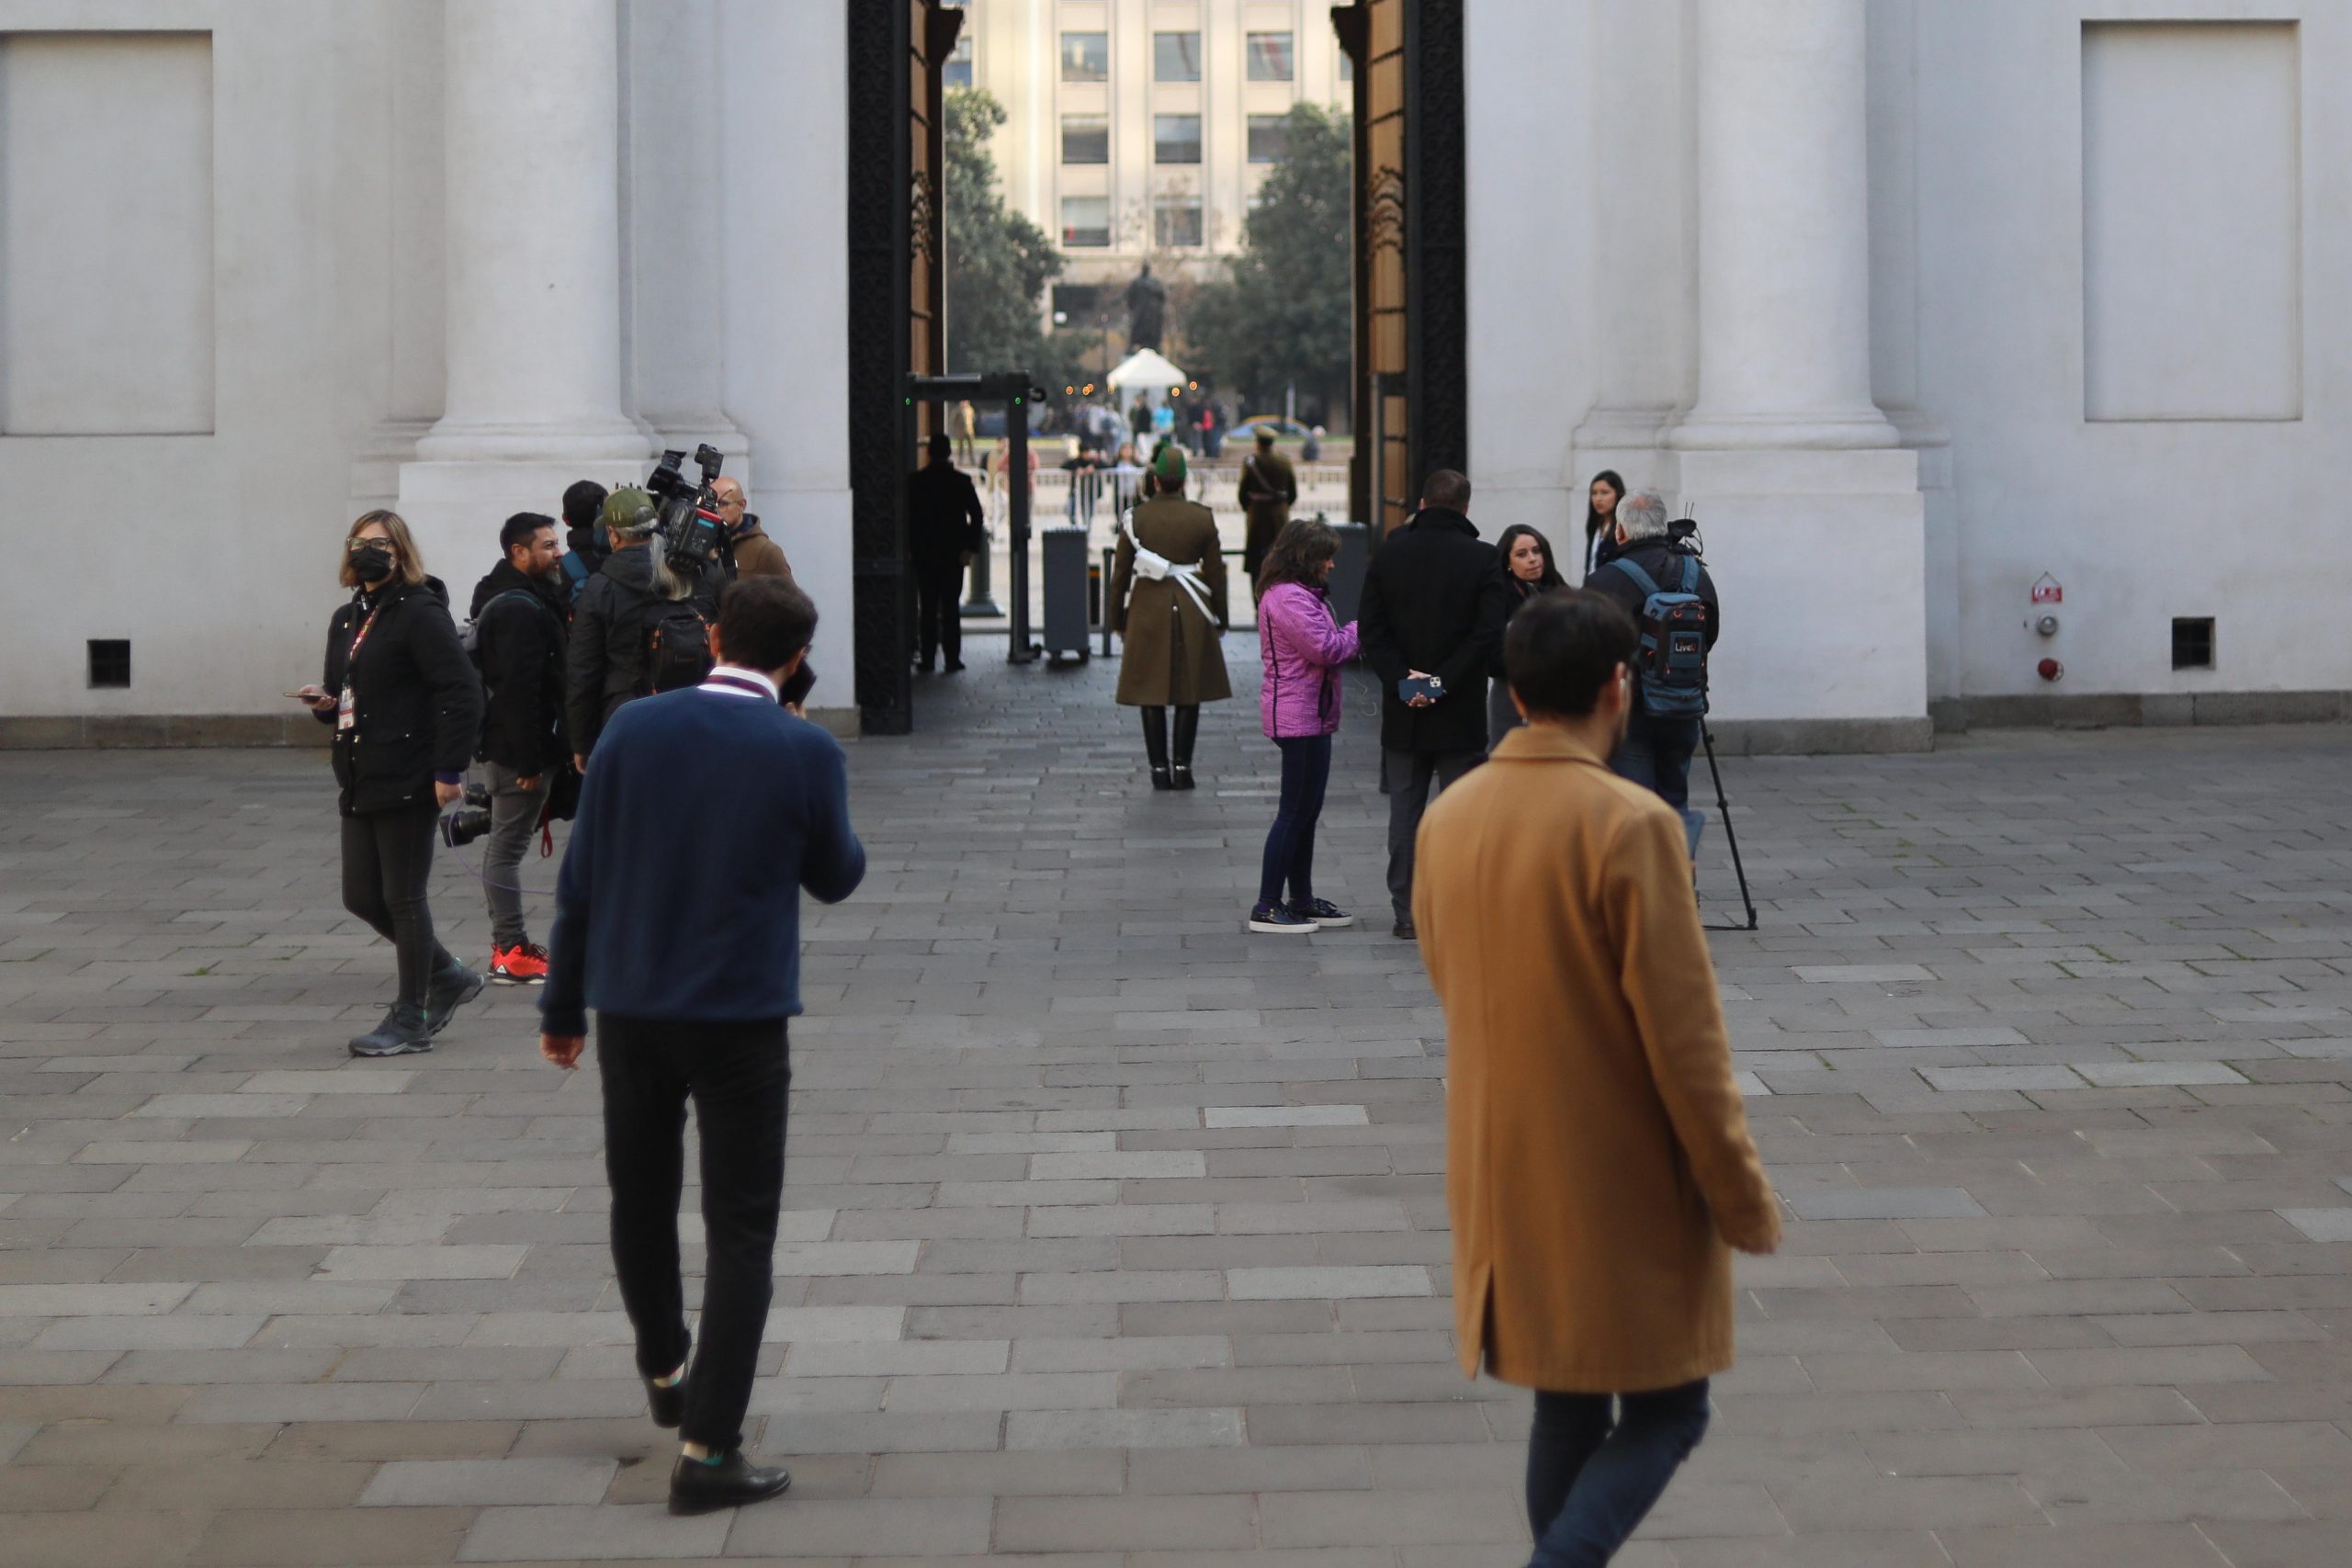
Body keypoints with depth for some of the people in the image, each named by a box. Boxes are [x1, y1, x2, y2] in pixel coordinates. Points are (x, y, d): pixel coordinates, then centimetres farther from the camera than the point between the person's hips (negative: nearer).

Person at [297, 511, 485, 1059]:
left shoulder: (420, 613, -11)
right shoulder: (346, 620, 16)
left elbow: (462, 695, -16)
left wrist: (449, 771, -20)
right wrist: (325, 704, 3)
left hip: (408, 785, -9)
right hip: (359, 783, 9)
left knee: (403, 898, -2)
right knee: (362, 897, 10)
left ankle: (410, 1020, 10)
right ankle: (449, 977, 28)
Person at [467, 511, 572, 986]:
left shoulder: (521, 601, 17)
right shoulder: (520, 608, -17)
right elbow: (519, 688, -24)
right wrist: (529, 759, -25)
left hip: (509, 745, 11)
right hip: (521, 748, -11)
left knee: (505, 843, 14)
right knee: (508, 845, -5)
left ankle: (510, 946, 22)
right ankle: (511, 952, -2)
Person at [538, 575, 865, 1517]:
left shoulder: (633, 729, -4)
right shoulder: (805, 752, -11)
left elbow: (581, 876, 0)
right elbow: (835, 878, 3)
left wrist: (564, 1005, 10)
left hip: (629, 1009, 3)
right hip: (739, 1017, -3)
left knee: (641, 1202, 22)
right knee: (740, 1233, 3)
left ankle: (665, 1374, 43)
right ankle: (706, 1451, -1)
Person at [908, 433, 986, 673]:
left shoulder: (915, 481, -2)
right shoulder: (961, 480, -4)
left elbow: (906, 516, 0)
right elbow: (977, 516, -9)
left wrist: (910, 547, 7)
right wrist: (971, 548, -7)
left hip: (923, 553, 0)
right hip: (953, 552, 0)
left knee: (927, 608, 5)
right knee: (951, 606, 4)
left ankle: (927, 659, 3)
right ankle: (952, 658, 0)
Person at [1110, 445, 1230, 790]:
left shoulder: (1136, 518, -3)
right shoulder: (1202, 518, -2)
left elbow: (1120, 573, 0)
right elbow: (1216, 573, 2)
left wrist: (1118, 619, 10)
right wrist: (1220, 619, 12)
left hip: (1148, 611, 0)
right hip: (1192, 613, 0)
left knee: (1151, 695, 5)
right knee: (1189, 692, 7)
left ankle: (1159, 768, 5)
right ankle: (1182, 765, 5)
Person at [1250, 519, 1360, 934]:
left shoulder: (1291, 594, 17)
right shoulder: (1291, 598, -18)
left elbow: (1320, 647, 18)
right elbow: (1327, 649, -21)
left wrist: (1350, 635, 2)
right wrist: (1360, 628, -6)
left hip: (1307, 716, 11)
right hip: (1300, 717, -11)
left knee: (1306, 811, 15)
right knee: (1296, 811, -7)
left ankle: (1302, 900, 23)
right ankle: (1267, 907, -3)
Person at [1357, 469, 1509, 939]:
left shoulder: (1389, 553, 2)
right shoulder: (1482, 558, -5)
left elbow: (1372, 630, -4)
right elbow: (1489, 634, -13)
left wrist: (1401, 679, -7)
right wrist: (1445, 682, -12)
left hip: (1402, 712, 2)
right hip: (1461, 712, -2)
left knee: (1405, 812, 9)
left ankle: (1406, 912, 10)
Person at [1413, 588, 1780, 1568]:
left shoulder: (1448, 819, 1)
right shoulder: (1630, 824, -18)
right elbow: (1683, 1035, -16)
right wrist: (1742, 1194, -7)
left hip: (1500, 1177, 6)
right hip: (1624, 1184, -6)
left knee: (1566, 1406, 18)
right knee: (1666, 1410, 7)